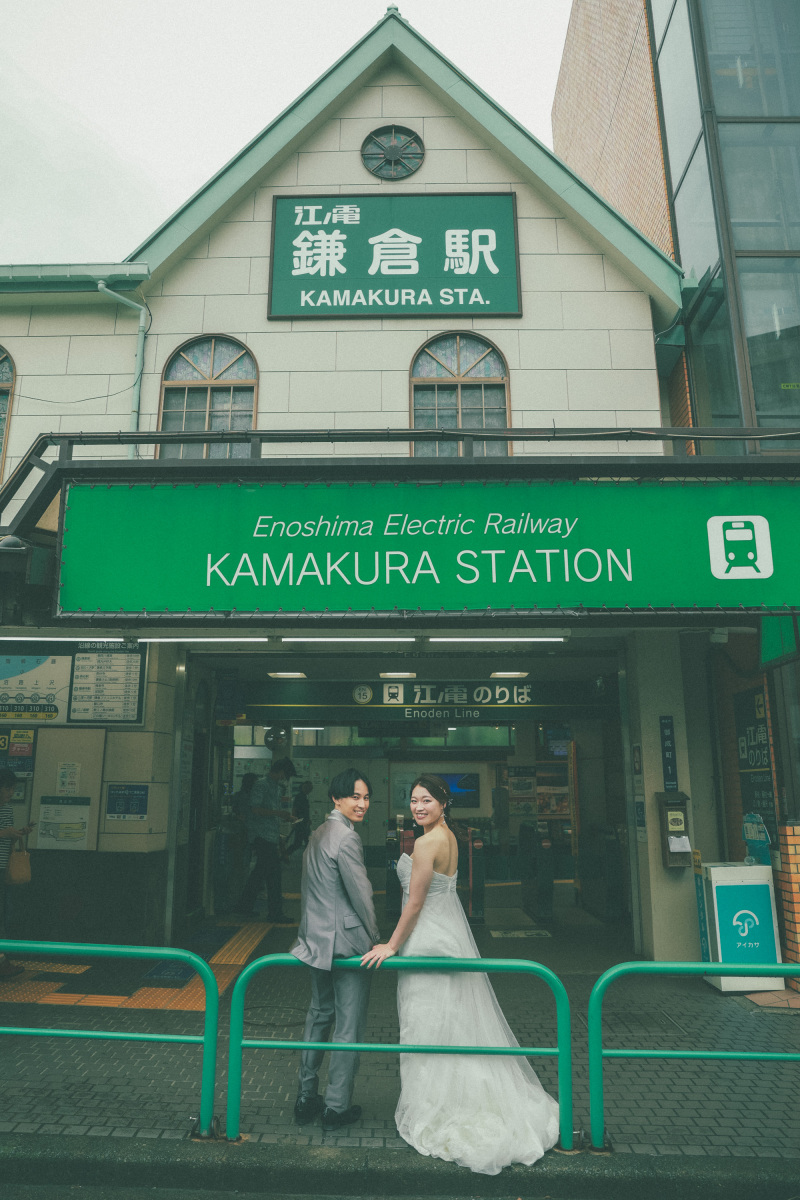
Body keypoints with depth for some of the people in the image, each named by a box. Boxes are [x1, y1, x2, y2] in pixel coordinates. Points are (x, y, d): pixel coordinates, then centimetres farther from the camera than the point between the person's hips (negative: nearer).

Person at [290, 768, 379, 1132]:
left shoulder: (317, 834, 10)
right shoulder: (346, 837, -20)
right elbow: (361, 893, -18)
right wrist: (374, 938, -4)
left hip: (317, 941, 9)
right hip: (347, 944, -9)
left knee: (318, 1016, 20)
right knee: (349, 1026, 4)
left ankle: (306, 1098, 29)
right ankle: (337, 1107, 15)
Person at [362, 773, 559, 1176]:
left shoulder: (427, 843, -22)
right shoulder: (448, 837, 8)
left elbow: (415, 902, -19)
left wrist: (392, 945, -9)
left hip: (429, 940, -9)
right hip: (450, 932, 9)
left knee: (428, 1024, 4)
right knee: (456, 1019, 18)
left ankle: (433, 1115, 18)